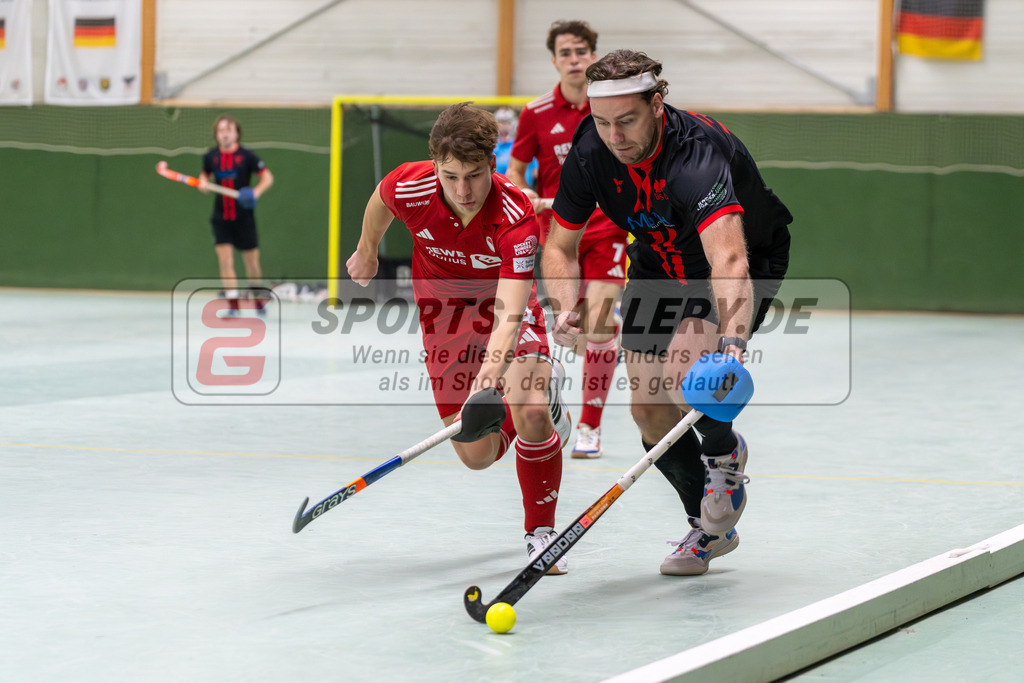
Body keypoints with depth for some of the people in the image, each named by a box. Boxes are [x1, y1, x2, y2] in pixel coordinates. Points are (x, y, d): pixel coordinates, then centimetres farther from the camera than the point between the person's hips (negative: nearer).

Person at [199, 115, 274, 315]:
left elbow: (267, 177, -4)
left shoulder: (246, 156, -7)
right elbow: (205, 174, 19)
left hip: (244, 218, -2)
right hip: (221, 218, 2)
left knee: (252, 264, 6)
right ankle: (233, 304, -8)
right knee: (225, 260, -11)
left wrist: (256, 192, -23)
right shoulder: (210, 156, 1)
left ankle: (257, 296, 33)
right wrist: (203, 182, -4)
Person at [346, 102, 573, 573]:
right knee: (478, 455, -2)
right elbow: (381, 199, 3)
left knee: (531, 413, -28)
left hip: (506, 308, -3)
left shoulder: (516, 217, -34)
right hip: (444, 314, 3)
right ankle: (542, 386, 31)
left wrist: (494, 367, -62)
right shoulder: (409, 188, -26)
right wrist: (367, 249, 20)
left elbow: (509, 312, -44)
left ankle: (541, 533, -5)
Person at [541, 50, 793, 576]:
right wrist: (565, 308, -30)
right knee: (649, 410, 1)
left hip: (752, 257, -6)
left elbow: (729, 261, -54)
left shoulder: (696, 154, -40)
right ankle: (710, 529, 25)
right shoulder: (590, 150, -21)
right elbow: (560, 246, -9)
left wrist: (732, 345, -70)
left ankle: (724, 451, 9)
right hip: (658, 265, 6)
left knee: (683, 379, -27)